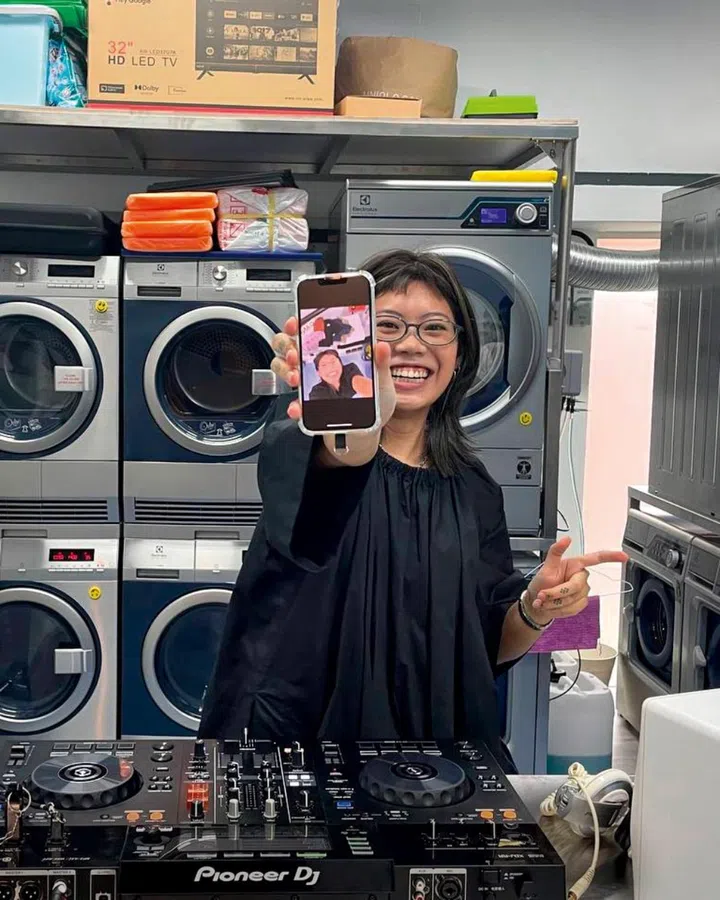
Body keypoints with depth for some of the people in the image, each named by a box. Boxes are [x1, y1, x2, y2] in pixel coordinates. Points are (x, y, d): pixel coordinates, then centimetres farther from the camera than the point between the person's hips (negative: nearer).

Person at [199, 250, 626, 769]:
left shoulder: (473, 489, 1)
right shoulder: (302, 438, -12)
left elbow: (489, 647, 4)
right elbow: (345, 449, -37)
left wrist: (535, 612, -16)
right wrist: (354, 415, -58)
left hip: (438, 730, 4)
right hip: (296, 726, -3)